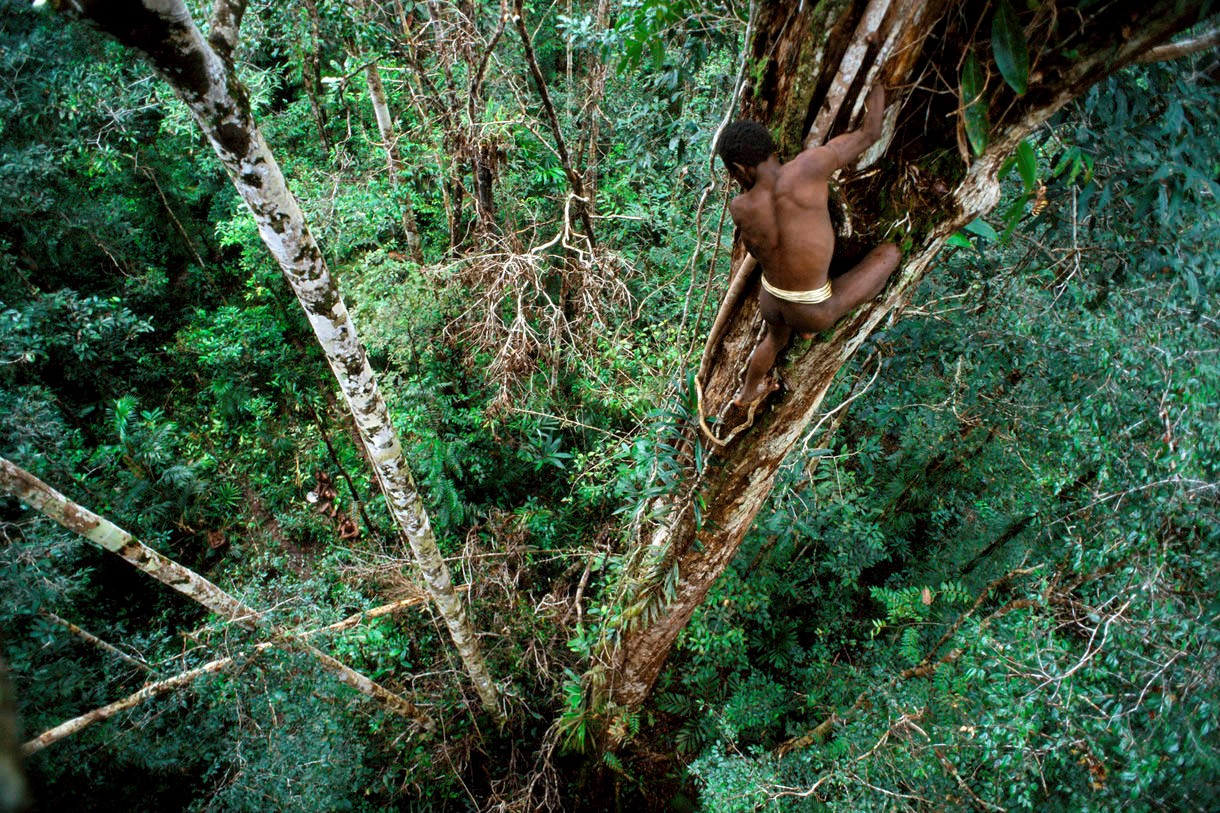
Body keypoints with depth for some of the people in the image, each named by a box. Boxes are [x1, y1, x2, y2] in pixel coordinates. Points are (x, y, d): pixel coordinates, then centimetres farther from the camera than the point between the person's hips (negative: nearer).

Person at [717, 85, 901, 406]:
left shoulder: (740, 207, -13)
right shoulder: (806, 168, -24)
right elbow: (869, 133, -9)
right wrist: (877, 103, 9)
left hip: (770, 300, 5)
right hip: (810, 312, -5)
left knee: (776, 337, 41)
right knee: (890, 251, 10)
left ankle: (747, 393, 68)